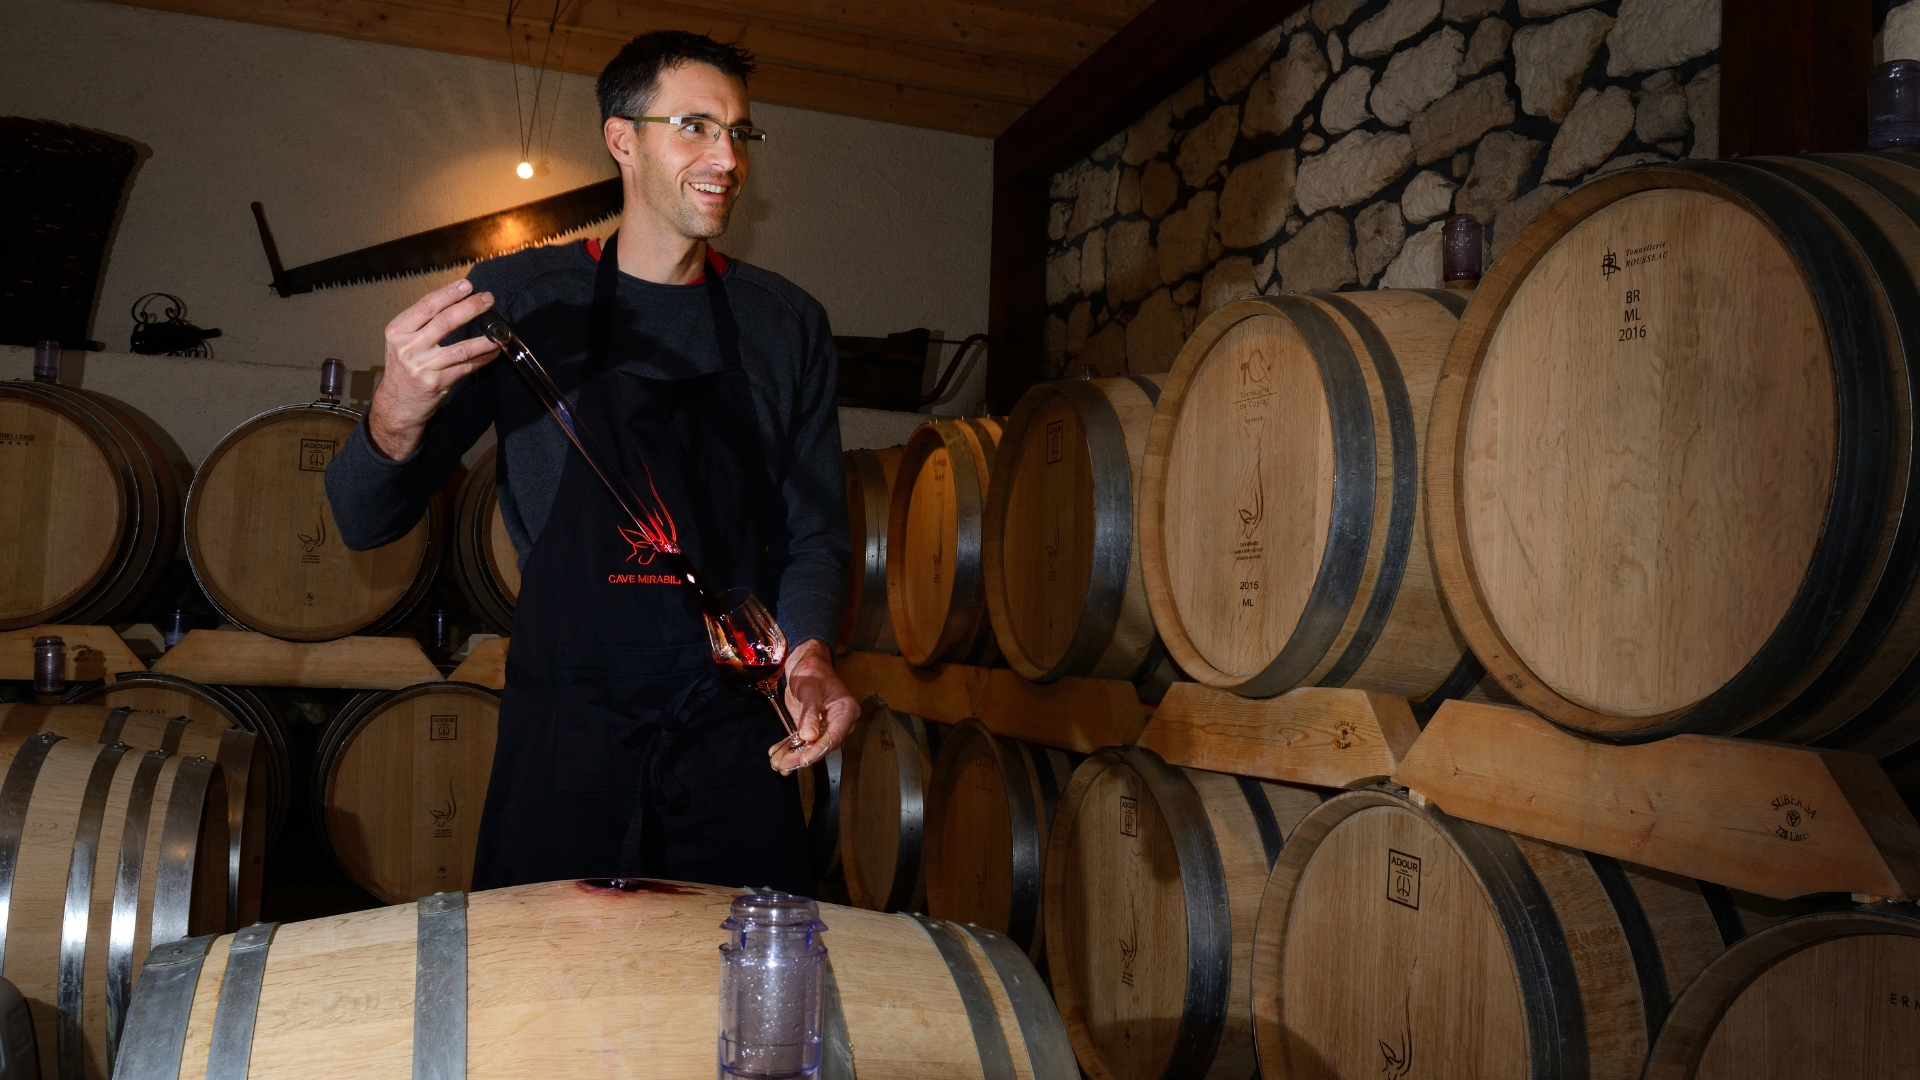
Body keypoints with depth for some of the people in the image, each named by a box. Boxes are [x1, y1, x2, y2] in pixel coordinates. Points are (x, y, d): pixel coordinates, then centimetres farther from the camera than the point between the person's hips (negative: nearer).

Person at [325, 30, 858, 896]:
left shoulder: (787, 323, 6)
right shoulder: (519, 298, 0)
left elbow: (812, 529, 8)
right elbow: (367, 522, -1)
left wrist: (808, 651, -12)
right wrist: (399, 414, -23)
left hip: (738, 739, 2)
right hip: (566, 732, -1)